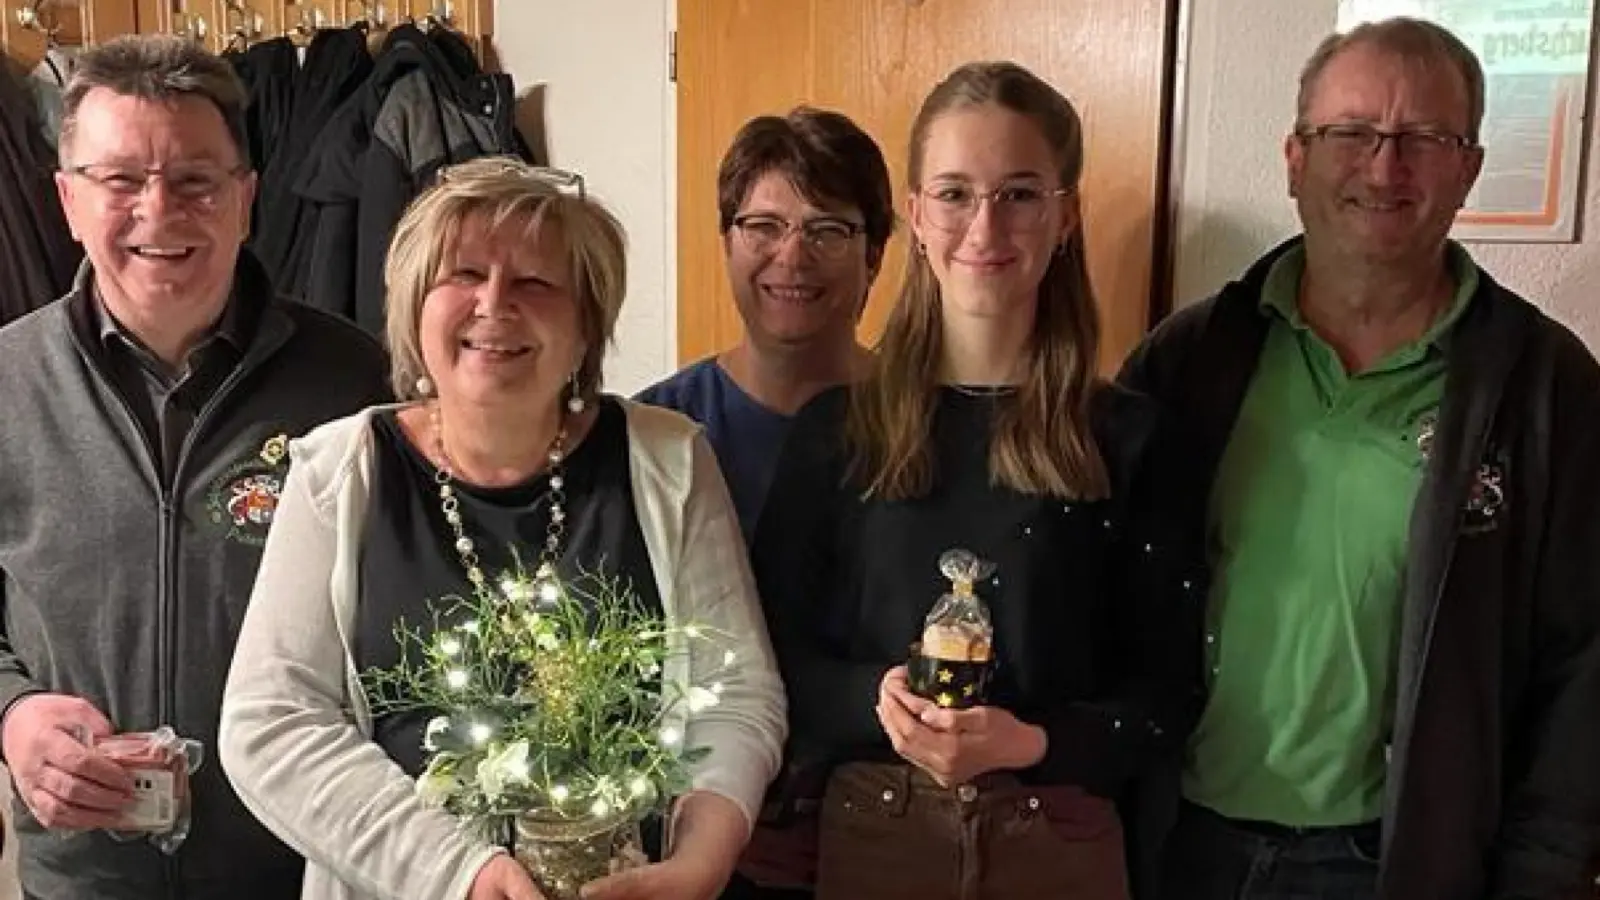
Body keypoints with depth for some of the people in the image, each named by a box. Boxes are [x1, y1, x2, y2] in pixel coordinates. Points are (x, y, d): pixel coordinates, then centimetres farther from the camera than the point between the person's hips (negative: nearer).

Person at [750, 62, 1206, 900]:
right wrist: (877, 698, -19)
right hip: (868, 831, 1)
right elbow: (777, 658, 0)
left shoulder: (1128, 439, -5)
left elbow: (1169, 691, -2)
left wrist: (1034, 742, -19)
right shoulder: (836, 428, -3)